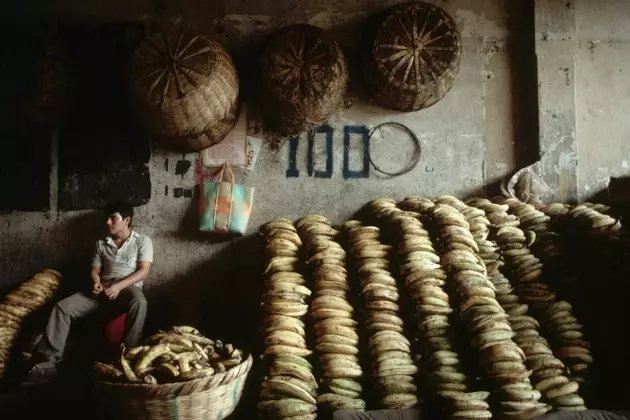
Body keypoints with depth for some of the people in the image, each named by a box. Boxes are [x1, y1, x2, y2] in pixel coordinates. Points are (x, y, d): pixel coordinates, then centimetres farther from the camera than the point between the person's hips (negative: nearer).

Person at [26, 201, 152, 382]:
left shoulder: (142, 241, 5)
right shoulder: (101, 243, 20)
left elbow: (144, 271, -6)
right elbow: (95, 269, 18)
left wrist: (119, 286, -19)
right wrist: (96, 282, -8)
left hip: (128, 288, -5)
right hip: (103, 290, 5)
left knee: (139, 303, -42)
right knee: (63, 307, -18)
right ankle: (49, 361, -20)